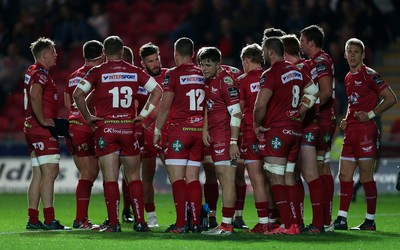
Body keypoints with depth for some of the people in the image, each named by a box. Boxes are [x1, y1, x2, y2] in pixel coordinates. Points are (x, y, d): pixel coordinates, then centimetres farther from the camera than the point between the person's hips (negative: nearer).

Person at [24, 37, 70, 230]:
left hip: (32, 128, 10)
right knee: (50, 172, -12)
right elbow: (35, 95, -28)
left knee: (38, 175, 10)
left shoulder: (32, 72, 20)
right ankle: (49, 220, -17)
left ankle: (32, 219, 10)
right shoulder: (41, 73, -11)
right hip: (43, 130, -10)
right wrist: (43, 120, -23)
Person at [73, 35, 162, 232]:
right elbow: (157, 91, 6)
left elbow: (78, 93, -11)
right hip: (129, 127, 2)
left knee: (110, 179, -1)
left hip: (105, 128, -2)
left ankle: (114, 224, -4)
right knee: (134, 177, 10)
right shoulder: (134, 72, 5)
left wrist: (87, 116, -1)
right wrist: (143, 114, 8)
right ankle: (140, 221, 7)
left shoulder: (97, 72, -2)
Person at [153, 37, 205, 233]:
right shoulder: (202, 75, 10)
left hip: (179, 129, -5)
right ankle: (196, 223, 4)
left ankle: (181, 224, -12)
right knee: (192, 178, 8)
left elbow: (165, 106, -7)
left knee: (177, 178, -6)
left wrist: (157, 130, 2)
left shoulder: (173, 74, -6)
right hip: (198, 129, 5)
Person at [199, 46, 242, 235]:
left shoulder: (225, 81, -12)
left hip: (225, 134, -10)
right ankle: (227, 223, 14)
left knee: (227, 179, -10)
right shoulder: (208, 81, 15)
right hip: (215, 135, 10)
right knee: (223, 180, 10)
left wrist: (233, 142, -21)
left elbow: (236, 113, -16)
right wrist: (205, 128, 9)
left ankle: (226, 225, -11)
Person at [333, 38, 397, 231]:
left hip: (366, 130, -8)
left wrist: (370, 114, -13)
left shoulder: (369, 75, -7)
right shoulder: (348, 78, 17)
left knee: (366, 176, -4)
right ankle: (341, 220, 6)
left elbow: (391, 99, -8)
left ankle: (370, 221, 2)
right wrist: (346, 120, 13)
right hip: (350, 132, 8)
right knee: (344, 176, 5)